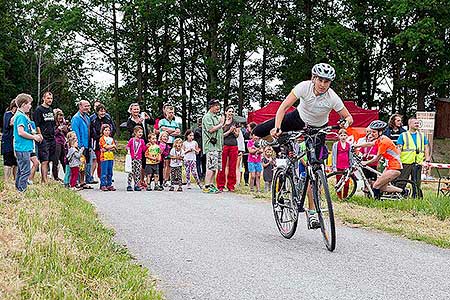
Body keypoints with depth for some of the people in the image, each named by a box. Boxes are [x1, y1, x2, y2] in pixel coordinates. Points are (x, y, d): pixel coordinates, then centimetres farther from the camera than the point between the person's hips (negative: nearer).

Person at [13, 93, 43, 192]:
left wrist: (35, 135, 11)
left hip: (23, 148, 10)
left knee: (20, 171, 16)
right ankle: (22, 191, -6)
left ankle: (18, 189, 23)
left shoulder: (21, 115, 17)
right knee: (25, 171, -8)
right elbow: (21, 132, -22)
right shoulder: (21, 116, -14)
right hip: (23, 148, -10)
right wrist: (34, 137, -12)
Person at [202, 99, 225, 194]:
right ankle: (207, 187, -12)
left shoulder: (217, 117, 22)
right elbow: (211, 129, -18)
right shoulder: (207, 117, -7)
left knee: (215, 167, 9)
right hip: (211, 146, -9)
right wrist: (221, 124, -7)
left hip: (218, 146, 9)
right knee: (211, 167, -13)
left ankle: (211, 185, 14)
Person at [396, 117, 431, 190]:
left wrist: (427, 160, 4)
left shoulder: (422, 136, 17)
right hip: (406, 162, -3)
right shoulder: (403, 135, 6)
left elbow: (426, 148, 17)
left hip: (418, 163, 3)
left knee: (417, 183, 6)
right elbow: (398, 149, 0)